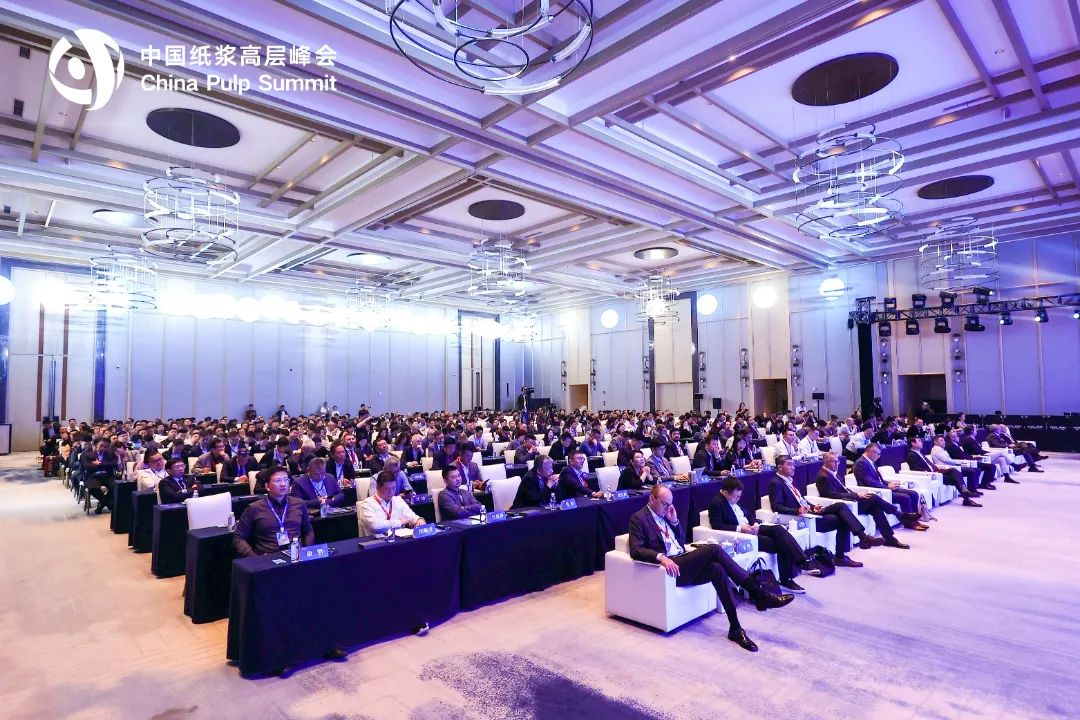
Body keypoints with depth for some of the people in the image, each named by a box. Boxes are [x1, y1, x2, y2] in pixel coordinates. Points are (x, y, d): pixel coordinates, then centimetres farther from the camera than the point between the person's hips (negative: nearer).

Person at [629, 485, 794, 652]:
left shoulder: (665, 515, 19)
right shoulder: (638, 518, -4)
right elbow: (635, 550, -16)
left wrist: (674, 521, 6)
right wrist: (661, 557, -31)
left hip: (683, 563, 7)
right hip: (670, 566, -7)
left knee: (717, 569, -24)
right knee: (714, 549, -24)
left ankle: (735, 627, -22)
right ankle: (758, 594, -20)